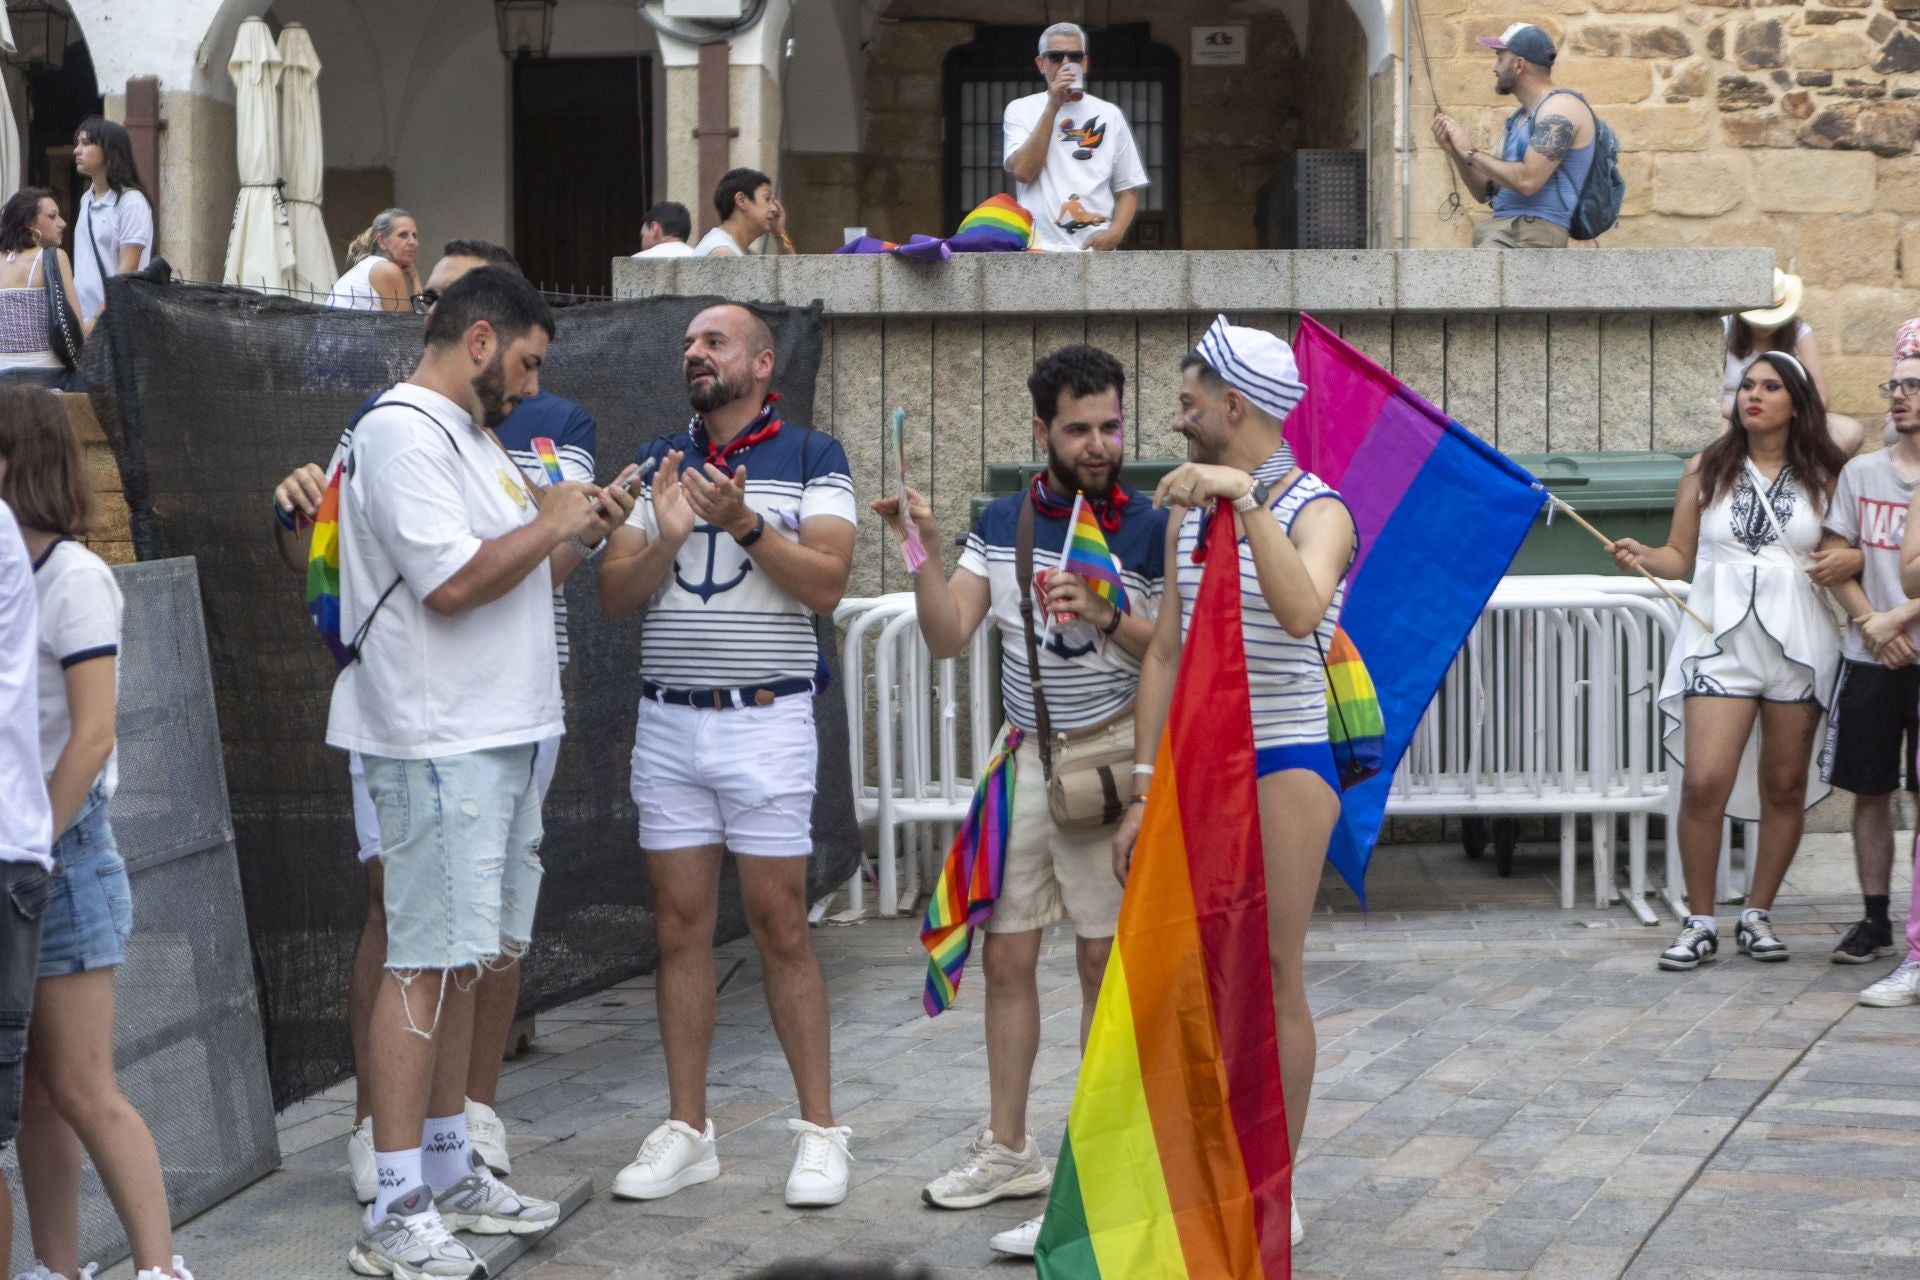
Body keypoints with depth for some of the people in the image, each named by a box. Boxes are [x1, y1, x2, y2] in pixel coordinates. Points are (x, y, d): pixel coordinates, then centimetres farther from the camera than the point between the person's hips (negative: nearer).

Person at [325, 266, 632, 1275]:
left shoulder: (465, 434, 19)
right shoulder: (403, 434, -13)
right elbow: (453, 582, -22)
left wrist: (580, 532, 11)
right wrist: (551, 524, -11)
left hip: (500, 737, 10)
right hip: (440, 745, -10)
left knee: (462, 960, 13)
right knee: (426, 963, -10)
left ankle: (447, 1173, 21)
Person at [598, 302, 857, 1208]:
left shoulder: (812, 459, 0)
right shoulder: (656, 463, 11)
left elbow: (826, 584, -11)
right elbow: (614, 595, 5)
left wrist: (744, 523, -23)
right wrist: (665, 539, -14)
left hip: (767, 720, -4)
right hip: (667, 722, 4)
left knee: (779, 925, -2)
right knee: (680, 927, 6)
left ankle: (819, 1129, 5)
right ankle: (686, 1131, 13)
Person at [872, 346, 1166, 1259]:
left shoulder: (1150, 530, -7)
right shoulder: (1003, 523, 8)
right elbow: (947, 638, 3)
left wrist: (1108, 619, -25)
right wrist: (925, 555, -10)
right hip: (1024, 757, 5)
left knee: (1104, 962, -1)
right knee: (1006, 956, 9)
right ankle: (1008, 1149, 21)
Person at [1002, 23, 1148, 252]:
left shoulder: (1109, 114, 12)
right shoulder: (1021, 110, 8)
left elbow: (1128, 188, 12)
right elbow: (1023, 171, -8)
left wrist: (1115, 232, -8)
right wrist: (1053, 107, -8)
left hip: (1097, 249, 2)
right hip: (1039, 248, -1)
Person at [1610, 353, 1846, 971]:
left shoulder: (1823, 477, 7)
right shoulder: (1706, 471, 8)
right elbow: (1681, 555, 8)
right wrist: (1642, 556, -11)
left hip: (1797, 642, 1)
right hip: (1720, 639, -1)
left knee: (1785, 785, 6)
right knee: (1703, 782, -12)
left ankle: (1758, 915, 20)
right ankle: (1701, 924, -1)